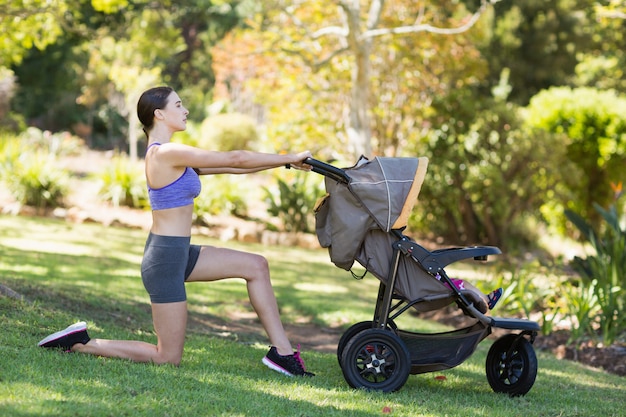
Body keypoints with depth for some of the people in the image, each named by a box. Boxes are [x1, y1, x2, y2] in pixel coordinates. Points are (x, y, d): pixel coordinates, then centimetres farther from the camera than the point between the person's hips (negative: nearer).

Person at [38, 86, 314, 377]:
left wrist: (284, 162, 8)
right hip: (166, 258, -10)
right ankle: (80, 344, 4)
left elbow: (226, 166, 11)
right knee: (168, 358, -1)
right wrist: (289, 158, -7)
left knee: (256, 266, 10)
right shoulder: (167, 153, -19)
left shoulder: (163, 154, 11)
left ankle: (281, 351, 11)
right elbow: (235, 160, -17)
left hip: (177, 253, 10)